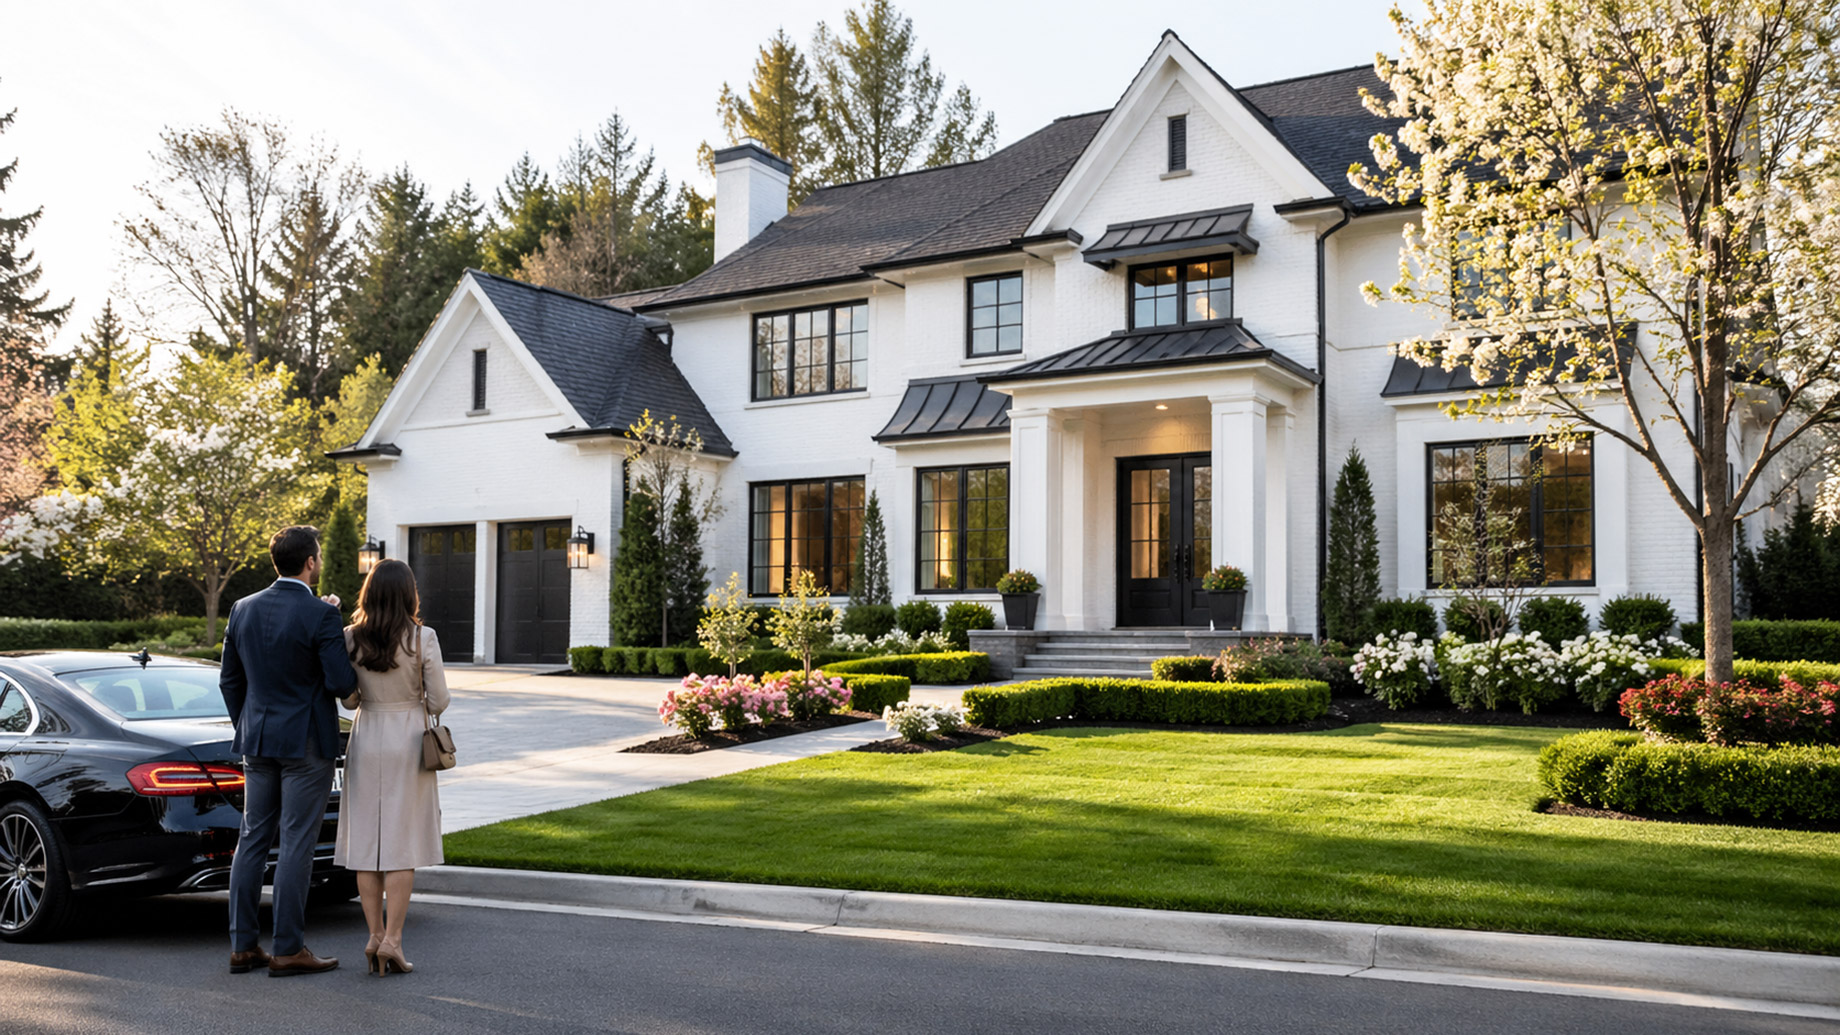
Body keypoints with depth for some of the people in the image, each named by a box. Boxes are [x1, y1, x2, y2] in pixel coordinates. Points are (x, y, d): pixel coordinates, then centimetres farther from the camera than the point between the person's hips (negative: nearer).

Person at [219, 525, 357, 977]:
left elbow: (230, 680, 11)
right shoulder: (320, 615, -15)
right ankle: (288, 949, 4)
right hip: (306, 743, -6)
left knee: (252, 839, 12)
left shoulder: (243, 610, 5)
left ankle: (243, 945, 17)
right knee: (296, 844, -1)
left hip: (257, 741, 6)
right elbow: (342, 683, -16)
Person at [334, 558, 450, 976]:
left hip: (366, 741, 3)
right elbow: (439, 701, -8)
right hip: (409, 741, -2)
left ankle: (375, 936, 10)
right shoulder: (423, 638, -11)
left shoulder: (350, 638, -4)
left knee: (366, 842, 9)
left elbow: (348, 699, 3)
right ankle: (391, 939, -2)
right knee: (403, 845, 2)